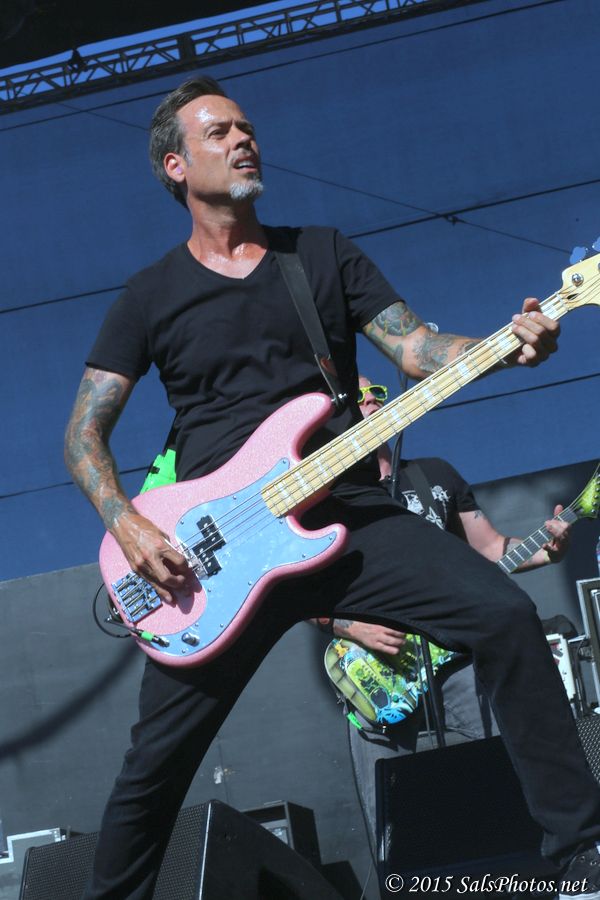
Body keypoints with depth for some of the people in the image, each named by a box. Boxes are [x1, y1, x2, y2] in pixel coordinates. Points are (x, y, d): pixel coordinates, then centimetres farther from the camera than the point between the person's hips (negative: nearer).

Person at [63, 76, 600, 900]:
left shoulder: (325, 254, 14)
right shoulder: (152, 296, 9)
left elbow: (416, 347, 4)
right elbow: (84, 432, 9)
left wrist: (505, 345, -17)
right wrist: (126, 524, -10)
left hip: (350, 517, 1)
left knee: (505, 616, -19)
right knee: (159, 756, -2)